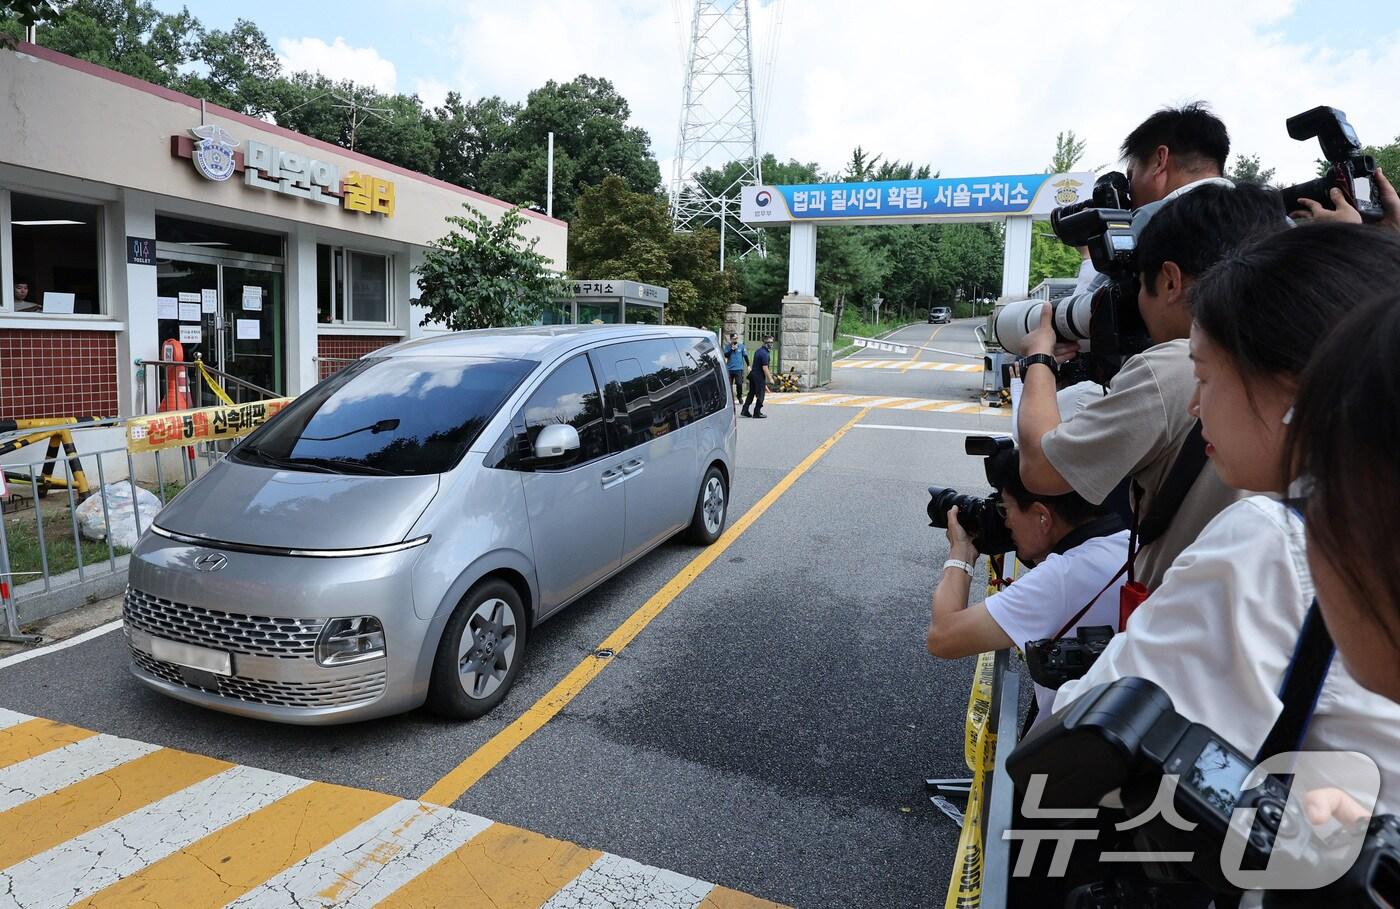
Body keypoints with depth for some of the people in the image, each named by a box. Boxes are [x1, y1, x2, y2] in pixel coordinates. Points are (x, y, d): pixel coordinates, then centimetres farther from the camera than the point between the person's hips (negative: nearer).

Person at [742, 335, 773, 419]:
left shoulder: (758, 351, 13)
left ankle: (745, 410, 13)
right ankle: (757, 413, 5)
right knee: (760, 395, 1)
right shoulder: (765, 353, -17)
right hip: (759, 376, -9)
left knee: (751, 393, 13)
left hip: (753, 374, 9)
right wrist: (770, 379, -16)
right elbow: (765, 368, -22)